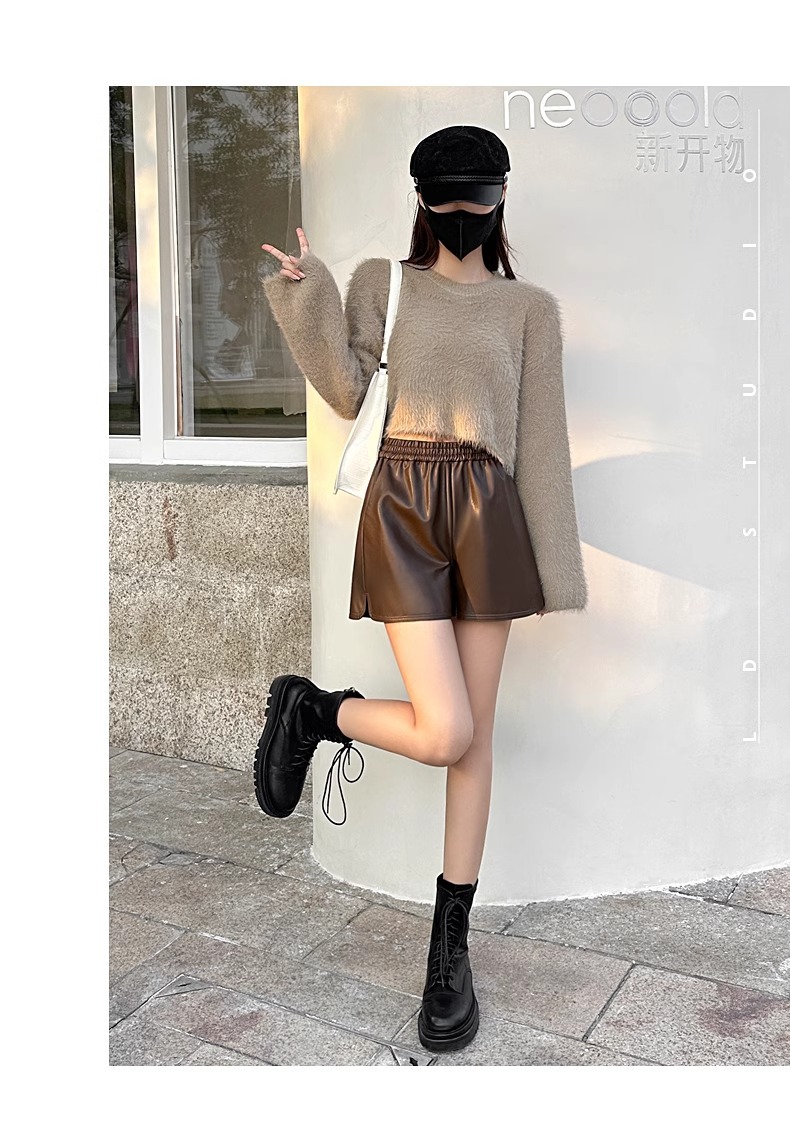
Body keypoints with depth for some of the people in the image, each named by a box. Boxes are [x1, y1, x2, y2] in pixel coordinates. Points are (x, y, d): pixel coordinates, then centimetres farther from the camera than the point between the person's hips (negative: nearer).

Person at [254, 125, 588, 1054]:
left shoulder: (529, 306, 11)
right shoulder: (381, 282, 12)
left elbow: (540, 438, 6)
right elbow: (348, 393, 1)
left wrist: (554, 565, 2)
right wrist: (306, 295, -8)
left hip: (487, 513, 2)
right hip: (403, 507, -2)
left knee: (476, 734, 3)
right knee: (445, 734, -14)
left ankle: (450, 944, 17)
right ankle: (311, 709, 17)